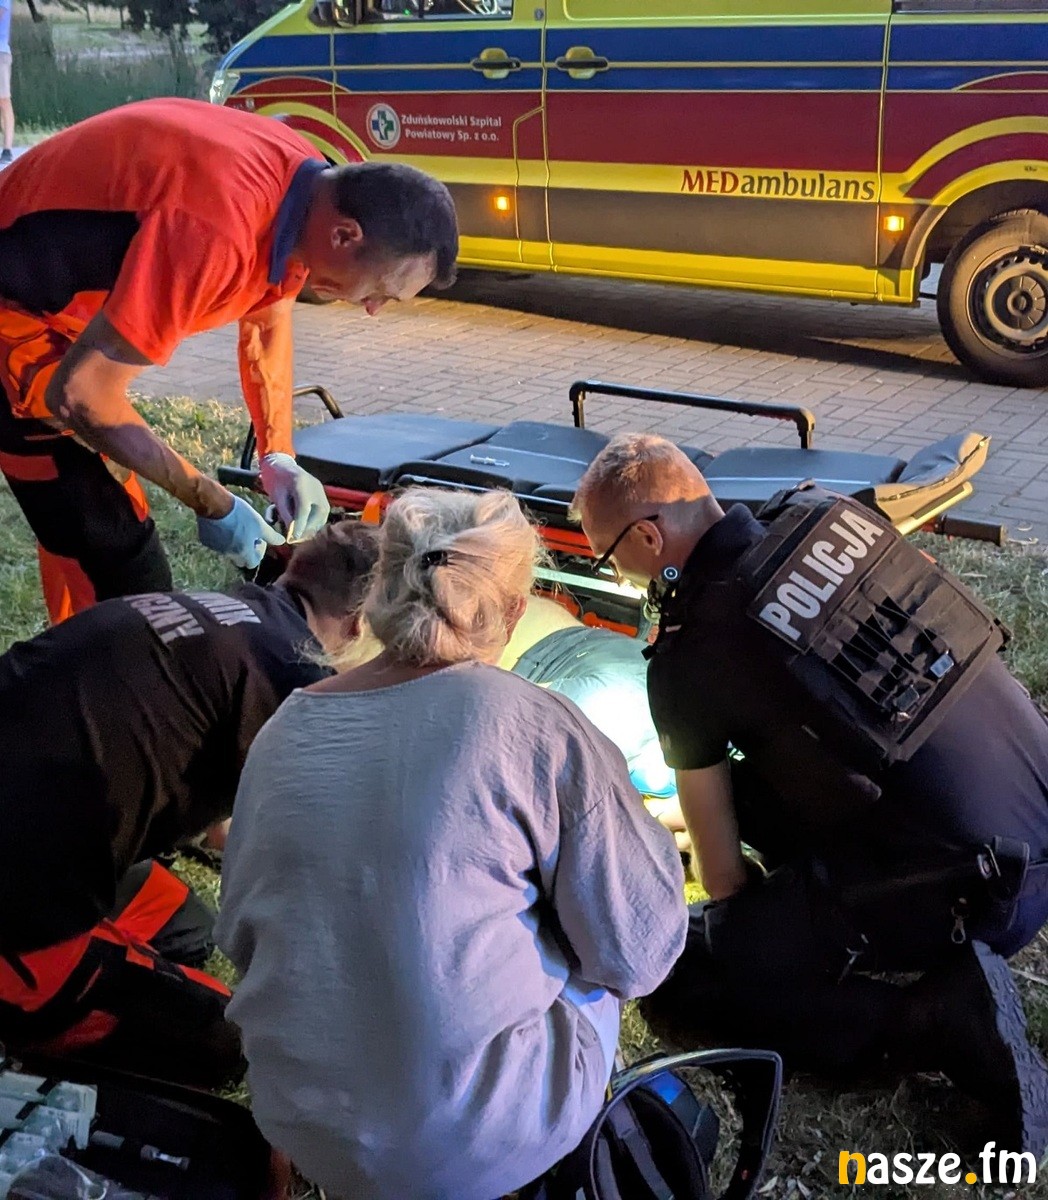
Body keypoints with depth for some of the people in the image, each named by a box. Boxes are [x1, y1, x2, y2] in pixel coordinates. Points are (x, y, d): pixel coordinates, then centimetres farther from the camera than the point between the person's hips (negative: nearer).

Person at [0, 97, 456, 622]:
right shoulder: (218, 230, -37)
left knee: (78, 526, 22)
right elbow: (82, 395, -31)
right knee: (124, 571, -10)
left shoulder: (308, 186, -8)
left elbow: (267, 319, 10)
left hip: (69, 300, 9)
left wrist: (278, 454, -2)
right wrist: (211, 503, -21)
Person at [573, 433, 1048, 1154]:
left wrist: (747, 926, 25)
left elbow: (722, 873, 1)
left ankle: (942, 1021, -6)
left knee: (679, 986, 1)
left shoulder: (686, 661, -9)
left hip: (973, 890, -8)